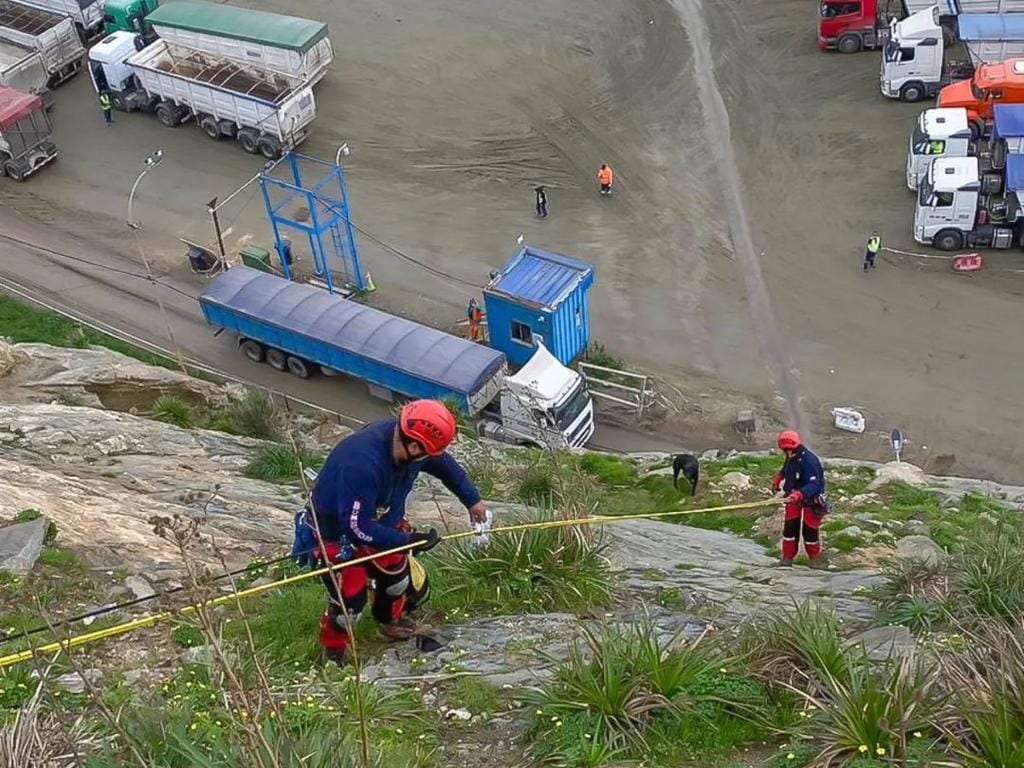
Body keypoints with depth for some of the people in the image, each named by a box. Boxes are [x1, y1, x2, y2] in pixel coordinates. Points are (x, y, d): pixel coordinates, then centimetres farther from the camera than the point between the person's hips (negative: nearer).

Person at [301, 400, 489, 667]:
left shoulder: (407, 436, -19)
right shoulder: (362, 464, -41)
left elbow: (445, 465, 4)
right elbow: (356, 528, -33)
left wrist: (472, 500, 10)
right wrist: (408, 540, -27)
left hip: (379, 523, 7)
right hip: (338, 533, -7)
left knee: (414, 588, 11)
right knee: (349, 601, -10)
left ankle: (391, 621, 44)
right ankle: (333, 651, 22)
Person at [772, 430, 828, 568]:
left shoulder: (809, 461, -30)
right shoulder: (791, 458, -4)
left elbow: (814, 485, -37)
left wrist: (799, 494, -51)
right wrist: (778, 479, 14)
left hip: (810, 498, -6)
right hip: (793, 496, 6)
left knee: (810, 529, -1)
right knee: (790, 526, 1)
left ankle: (815, 558, 18)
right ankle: (788, 557, 10)